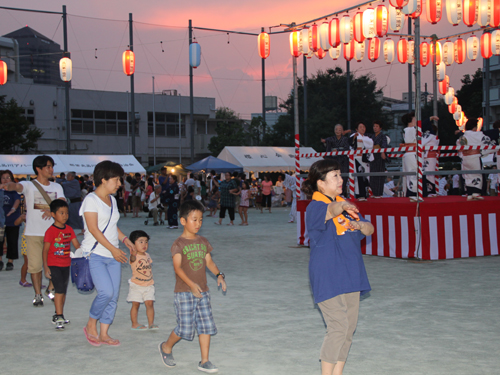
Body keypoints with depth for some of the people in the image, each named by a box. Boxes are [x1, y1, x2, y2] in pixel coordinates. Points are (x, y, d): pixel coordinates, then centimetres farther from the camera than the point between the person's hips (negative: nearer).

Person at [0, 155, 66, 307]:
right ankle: (38, 295, 11)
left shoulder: (57, 187, 12)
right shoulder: (29, 185, -1)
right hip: (33, 232, -3)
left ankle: (51, 289, 25)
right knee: (35, 264, -2)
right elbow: (17, 186, -22)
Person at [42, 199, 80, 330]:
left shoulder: (69, 229, 6)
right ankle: (59, 317, -14)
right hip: (54, 265, -6)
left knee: (63, 291, 13)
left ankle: (58, 315, 27)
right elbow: (45, 250, -10)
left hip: (66, 264, 7)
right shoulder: (51, 231, -12)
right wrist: (46, 267, -14)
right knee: (59, 289, -15)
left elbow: (76, 245, 5)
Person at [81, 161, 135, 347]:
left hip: (112, 255, 8)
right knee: (106, 292, -17)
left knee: (114, 295, 3)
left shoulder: (112, 199, 15)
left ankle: (104, 334, 13)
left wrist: (124, 239, 5)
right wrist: (113, 249, -19)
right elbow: (93, 229, -16)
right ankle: (91, 326, 6)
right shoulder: (91, 199, -9)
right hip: (95, 254, -8)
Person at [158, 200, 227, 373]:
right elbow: (177, 267, -18)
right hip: (184, 292, -5)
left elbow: (209, 262, 11)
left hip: (202, 292, 6)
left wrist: (219, 275, -8)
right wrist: (191, 284, -31)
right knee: (185, 329, -3)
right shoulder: (178, 244, -9)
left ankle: (204, 361, 11)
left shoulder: (203, 242, 10)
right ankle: (166, 347, 25)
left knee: (206, 326, 2)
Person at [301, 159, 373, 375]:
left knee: (349, 326, 11)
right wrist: (341, 207, -59)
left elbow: (369, 229, 11)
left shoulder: (345, 205, 14)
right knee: (339, 326, -13)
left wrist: (360, 225, -13)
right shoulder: (315, 207, -11)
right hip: (328, 276, -8)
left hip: (350, 275, 8)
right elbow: (329, 211, -36)